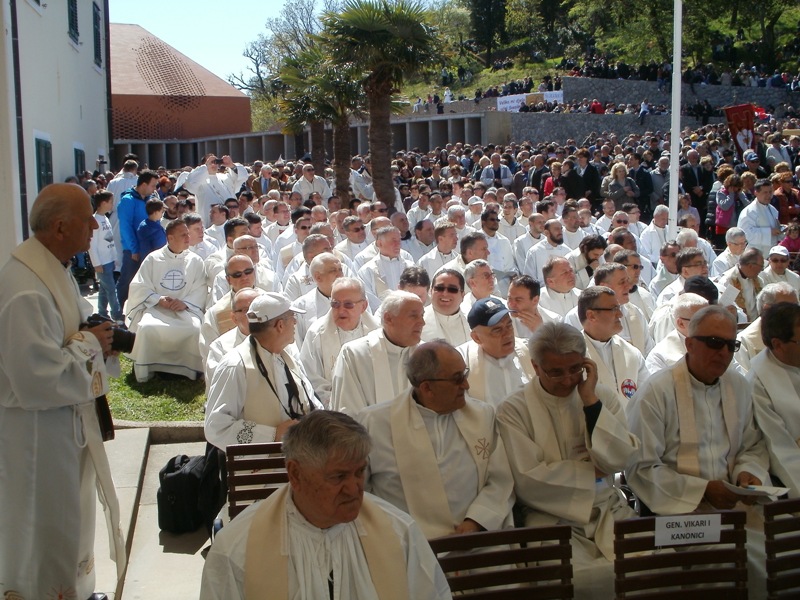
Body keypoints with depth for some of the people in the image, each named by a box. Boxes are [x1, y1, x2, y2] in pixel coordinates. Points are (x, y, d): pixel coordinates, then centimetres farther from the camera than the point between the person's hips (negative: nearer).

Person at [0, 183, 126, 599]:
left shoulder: (53, 269, 3)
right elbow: (38, 381, -30)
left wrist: (94, 337, 0)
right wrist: (89, 343, -18)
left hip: (67, 419, 10)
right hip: (37, 430, -10)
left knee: (72, 515, 25)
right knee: (46, 527, 8)